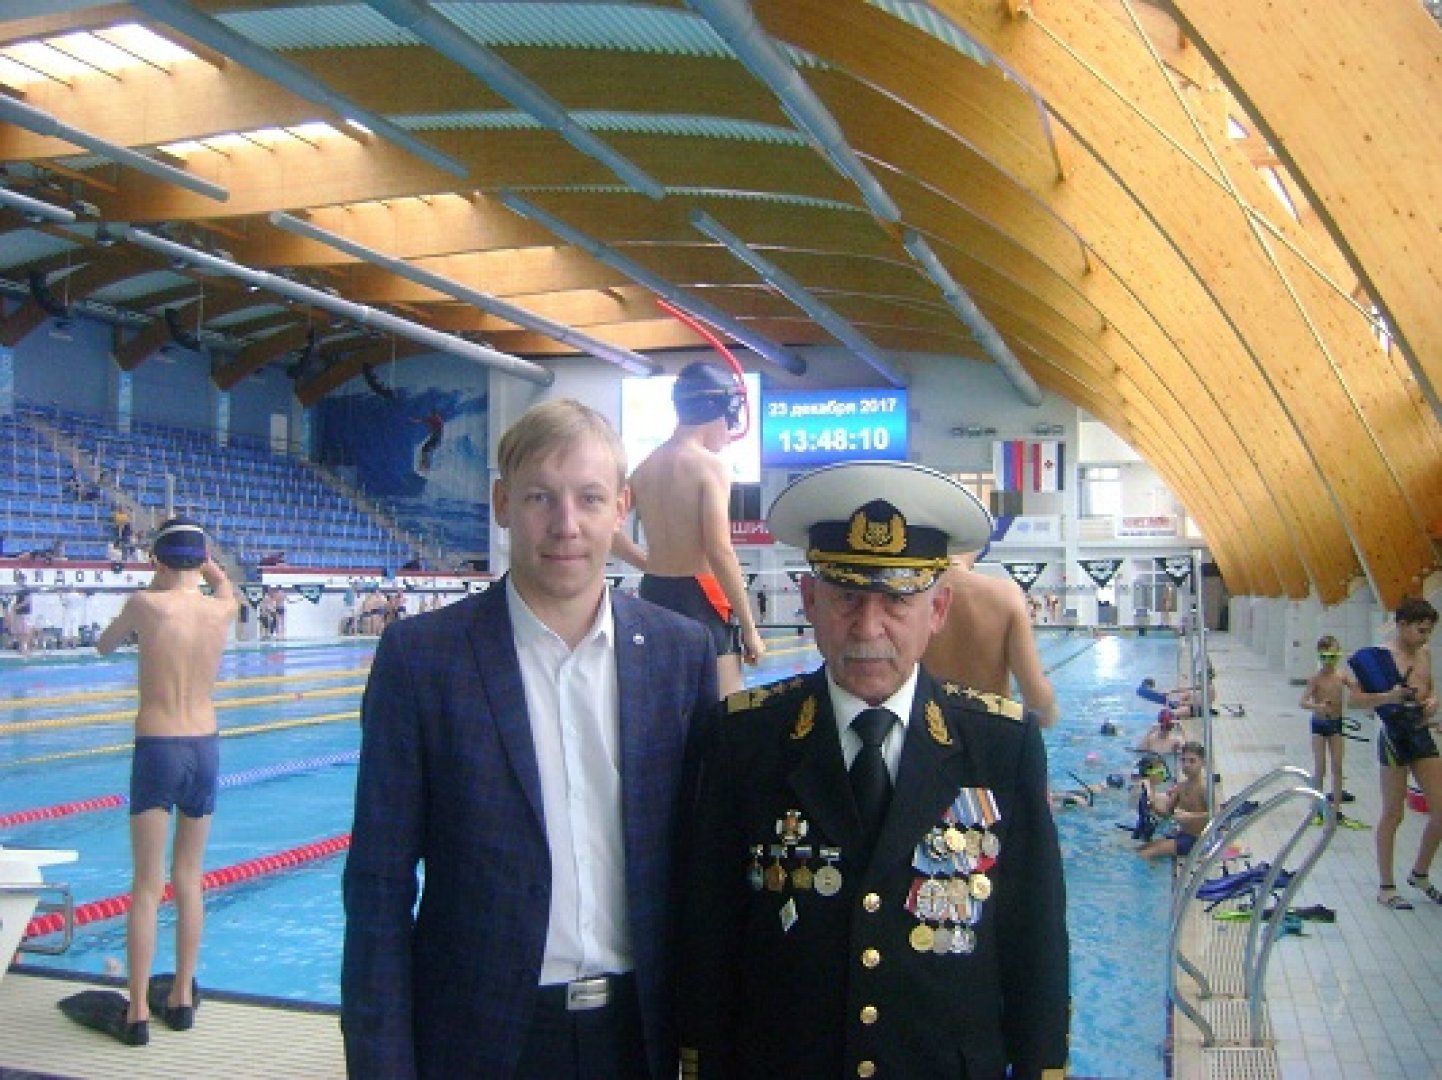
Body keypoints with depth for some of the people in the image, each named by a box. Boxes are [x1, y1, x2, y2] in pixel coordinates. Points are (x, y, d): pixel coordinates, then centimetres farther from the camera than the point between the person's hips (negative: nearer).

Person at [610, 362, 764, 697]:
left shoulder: (647, 466, 8)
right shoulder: (709, 465, -11)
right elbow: (720, 552, -18)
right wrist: (749, 627, -13)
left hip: (654, 594, 8)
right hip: (699, 598, -7)